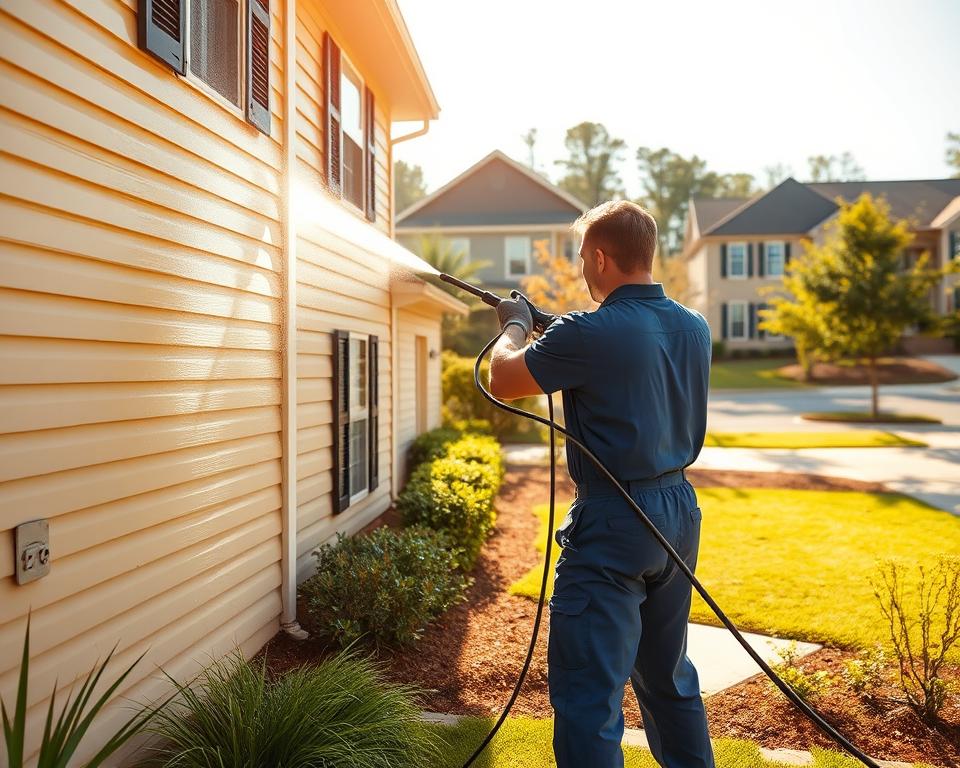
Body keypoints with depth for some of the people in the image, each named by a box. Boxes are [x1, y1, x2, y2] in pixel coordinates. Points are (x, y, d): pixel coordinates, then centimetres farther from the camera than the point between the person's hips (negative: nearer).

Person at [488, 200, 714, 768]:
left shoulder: (589, 335, -19)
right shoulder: (695, 328, 4)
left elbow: (502, 380, -8)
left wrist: (515, 326, 11)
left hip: (613, 523, -8)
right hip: (680, 511, 8)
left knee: (589, 694, 2)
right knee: (669, 677, 25)